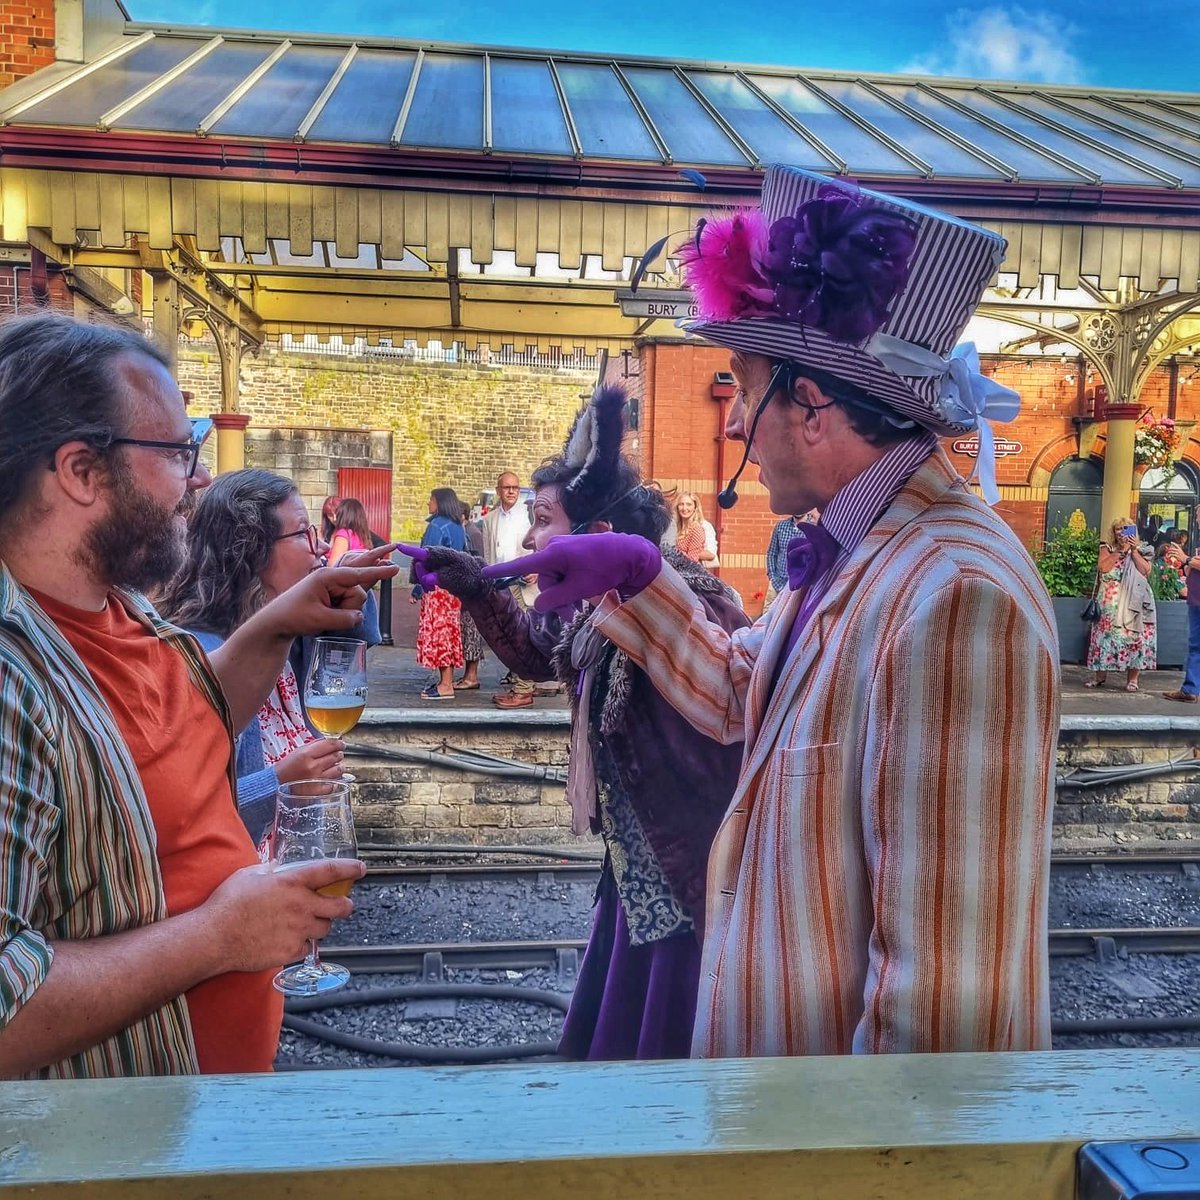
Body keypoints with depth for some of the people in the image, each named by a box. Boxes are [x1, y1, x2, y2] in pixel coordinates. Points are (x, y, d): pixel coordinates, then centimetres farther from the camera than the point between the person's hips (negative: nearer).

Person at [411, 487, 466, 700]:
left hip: (436, 586, -8)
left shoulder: (437, 526, -12)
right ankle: (446, 680, 16)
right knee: (449, 630, 11)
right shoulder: (457, 527, 12)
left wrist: (417, 588, -9)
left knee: (437, 631, -5)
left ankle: (445, 686, -5)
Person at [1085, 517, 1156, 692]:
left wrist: (1133, 551, -8)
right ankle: (1100, 675, 8)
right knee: (1105, 635, -1)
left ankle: (1132, 679, 1)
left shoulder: (1141, 551, 9)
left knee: (1134, 637, -5)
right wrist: (1121, 551, -10)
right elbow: (1103, 567, -9)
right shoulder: (1107, 549, 9)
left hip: (1133, 603, 0)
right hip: (1110, 602, 1)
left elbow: (1145, 571, -6)